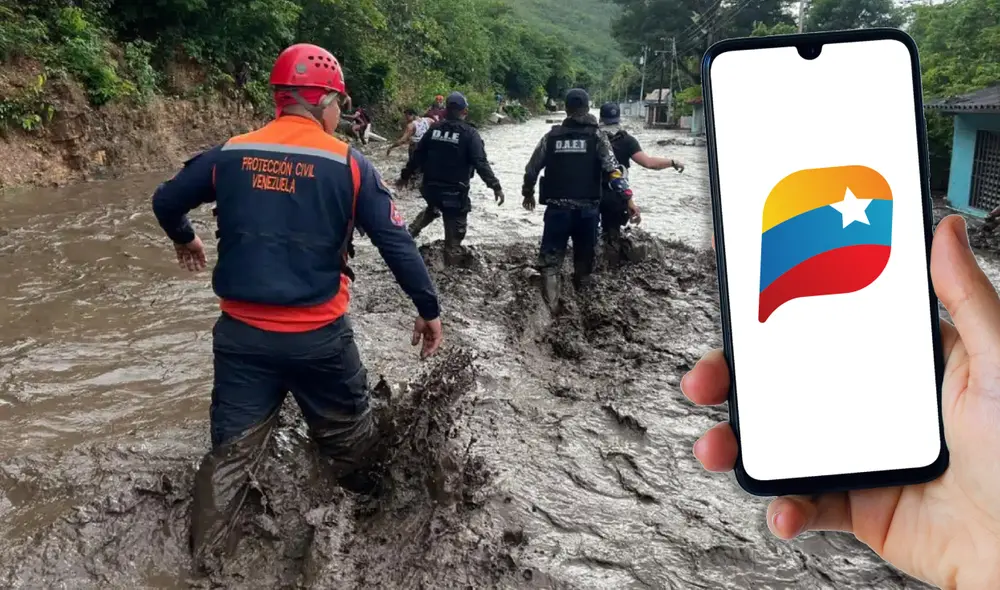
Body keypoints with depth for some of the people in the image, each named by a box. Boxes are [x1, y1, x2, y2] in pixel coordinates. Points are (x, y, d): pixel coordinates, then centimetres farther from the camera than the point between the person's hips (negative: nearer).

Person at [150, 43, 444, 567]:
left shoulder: (229, 154, 1)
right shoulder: (349, 164, -8)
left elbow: (166, 201, 14)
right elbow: (398, 245, -9)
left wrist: (185, 239, 35)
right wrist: (429, 310, 2)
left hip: (242, 333, 3)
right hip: (319, 336, -2)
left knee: (232, 451, 15)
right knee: (351, 440, 19)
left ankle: (200, 556, 25)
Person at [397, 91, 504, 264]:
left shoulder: (435, 129, 4)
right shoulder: (469, 133, -10)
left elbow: (417, 155, 9)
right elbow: (481, 163, -18)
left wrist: (405, 175, 21)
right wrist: (495, 186, -17)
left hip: (430, 186, 5)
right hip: (455, 190, -5)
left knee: (433, 209, 36)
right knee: (455, 228, 7)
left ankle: (411, 231, 23)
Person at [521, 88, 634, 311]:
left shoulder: (552, 136, 6)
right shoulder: (596, 136, -1)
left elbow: (531, 169, 10)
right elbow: (612, 170, -12)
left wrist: (528, 192, 27)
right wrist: (627, 197, -13)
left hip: (557, 207, 1)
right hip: (587, 208, -1)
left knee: (550, 256, 3)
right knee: (584, 256, 15)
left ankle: (550, 305, -16)